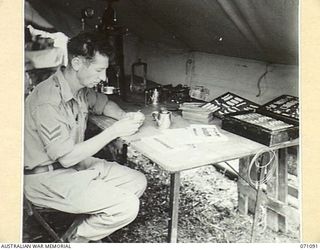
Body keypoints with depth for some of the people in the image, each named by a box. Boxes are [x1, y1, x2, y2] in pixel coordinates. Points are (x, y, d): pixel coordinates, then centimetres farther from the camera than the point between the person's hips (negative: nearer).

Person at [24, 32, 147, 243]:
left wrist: (124, 116, 0)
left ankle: (91, 224, 11)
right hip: (48, 176, -9)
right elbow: (67, 158, -26)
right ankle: (78, 240, 5)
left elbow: (103, 103, 22)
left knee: (138, 182, 5)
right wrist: (115, 131, -24)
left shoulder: (82, 89, 0)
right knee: (127, 207, -20)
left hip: (77, 163, 9)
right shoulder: (48, 102, -27)